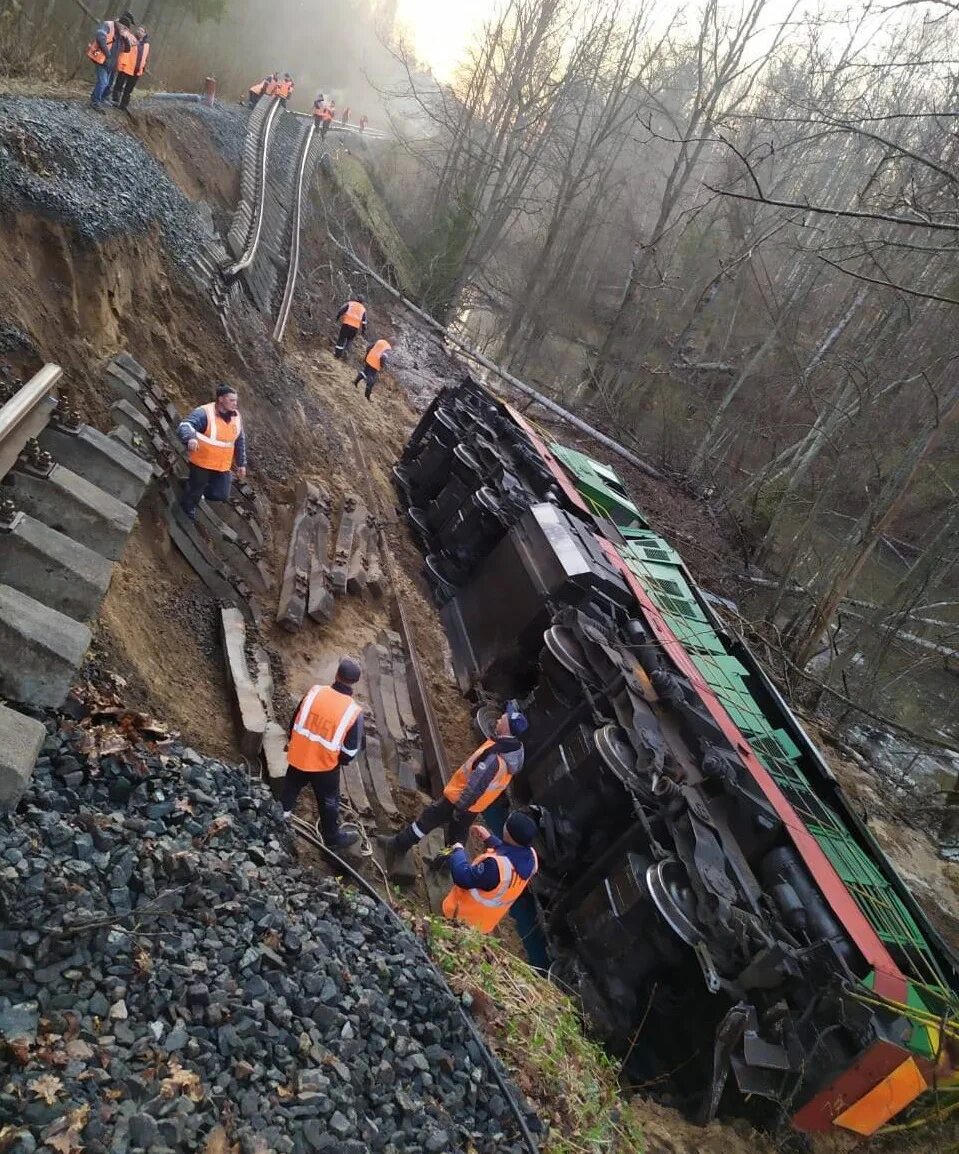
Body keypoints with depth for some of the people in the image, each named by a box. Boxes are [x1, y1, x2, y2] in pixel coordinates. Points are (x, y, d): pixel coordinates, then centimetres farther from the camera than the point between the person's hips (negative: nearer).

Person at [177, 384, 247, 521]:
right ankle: (188, 507, 48)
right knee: (196, 487, 14)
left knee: (222, 495, 4)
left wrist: (241, 463, 12)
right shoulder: (205, 413, -21)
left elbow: (240, 441, 11)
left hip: (222, 466, 5)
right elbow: (185, 426, -35)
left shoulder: (236, 416, -1)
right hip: (201, 462, -5)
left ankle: (200, 486, 36)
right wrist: (190, 438, -58)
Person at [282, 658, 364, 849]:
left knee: (289, 791, 27)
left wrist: (292, 742, 19)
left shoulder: (315, 691, -15)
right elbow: (352, 748, -13)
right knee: (328, 802, 21)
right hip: (325, 765, -2)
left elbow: (295, 721, 0)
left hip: (298, 756, 2)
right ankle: (333, 837, 40)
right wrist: (342, 760, 10)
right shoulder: (354, 711, -22)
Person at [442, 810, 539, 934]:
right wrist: (489, 839, 4)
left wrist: (458, 851, -17)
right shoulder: (531, 856, -18)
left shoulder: (496, 865, -44)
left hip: (464, 919, -7)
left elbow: (464, 879, -32)